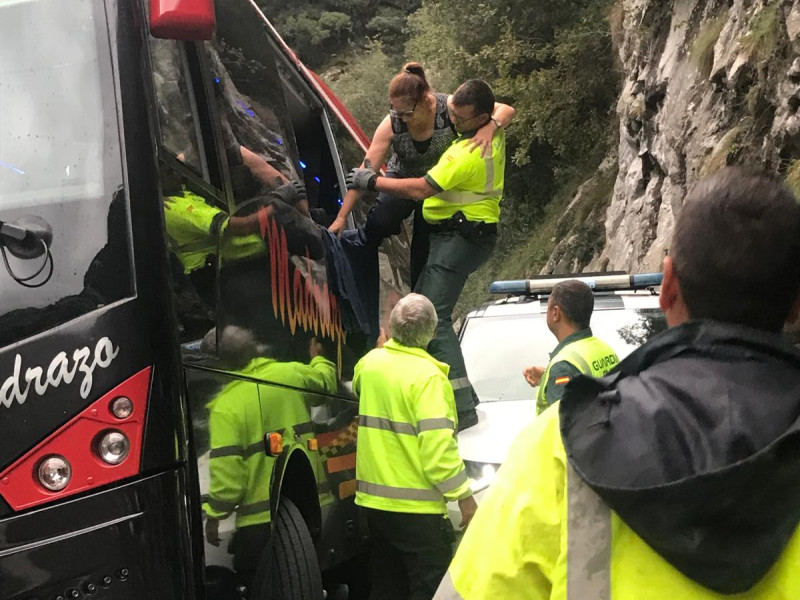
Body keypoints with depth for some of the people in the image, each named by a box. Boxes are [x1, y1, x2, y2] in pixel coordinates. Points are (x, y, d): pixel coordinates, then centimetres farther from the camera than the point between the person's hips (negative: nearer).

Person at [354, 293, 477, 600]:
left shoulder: (370, 362, 3)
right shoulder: (426, 375, -18)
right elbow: (438, 446, -22)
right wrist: (464, 496, -15)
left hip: (372, 500, 7)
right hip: (417, 507, -7)